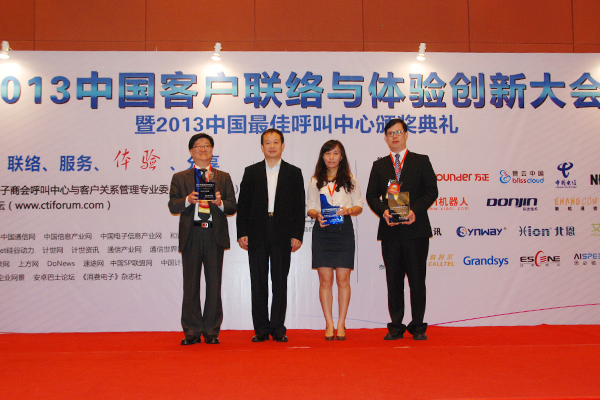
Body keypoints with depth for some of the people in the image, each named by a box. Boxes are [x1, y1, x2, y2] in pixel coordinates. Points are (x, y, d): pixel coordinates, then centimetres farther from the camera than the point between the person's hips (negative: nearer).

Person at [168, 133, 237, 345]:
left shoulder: (223, 177, 16)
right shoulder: (180, 178, 14)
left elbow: (232, 207, 8)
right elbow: (173, 206, 4)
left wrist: (220, 202, -12)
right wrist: (188, 200, -14)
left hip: (215, 235, 0)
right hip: (191, 236, 0)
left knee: (214, 284, 1)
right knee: (191, 285, 1)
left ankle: (211, 331, 9)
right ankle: (192, 332, 9)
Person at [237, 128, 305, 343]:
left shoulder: (293, 173, 8)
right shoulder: (251, 172, 10)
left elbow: (299, 206, 5)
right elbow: (243, 204, 7)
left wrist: (297, 235, -4)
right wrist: (242, 233, -2)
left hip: (282, 235, -1)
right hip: (257, 234, 1)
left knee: (280, 282, 3)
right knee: (258, 282, 3)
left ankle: (278, 328, 11)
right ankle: (261, 329, 11)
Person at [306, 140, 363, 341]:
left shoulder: (350, 180, 11)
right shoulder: (315, 181, 12)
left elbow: (359, 206, 10)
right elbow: (310, 207, 10)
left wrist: (349, 210, -11)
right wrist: (317, 215, -11)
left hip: (344, 230, 0)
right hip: (322, 231, 1)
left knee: (343, 279, -3)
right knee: (325, 279, -2)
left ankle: (341, 324, 7)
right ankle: (329, 324, 5)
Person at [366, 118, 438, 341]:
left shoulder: (421, 161, 7)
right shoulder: (379, 166, 14)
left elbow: (432, 191, 0)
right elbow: (371, 195, 9)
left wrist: (416, 210, -15)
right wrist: (383, 211, -10)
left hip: (416, 229, -2)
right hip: (390, 230, 2)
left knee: (417, 279, 1)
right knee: (393, 280, 5)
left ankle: (418, 326, 10)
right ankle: (396, 326, 12)